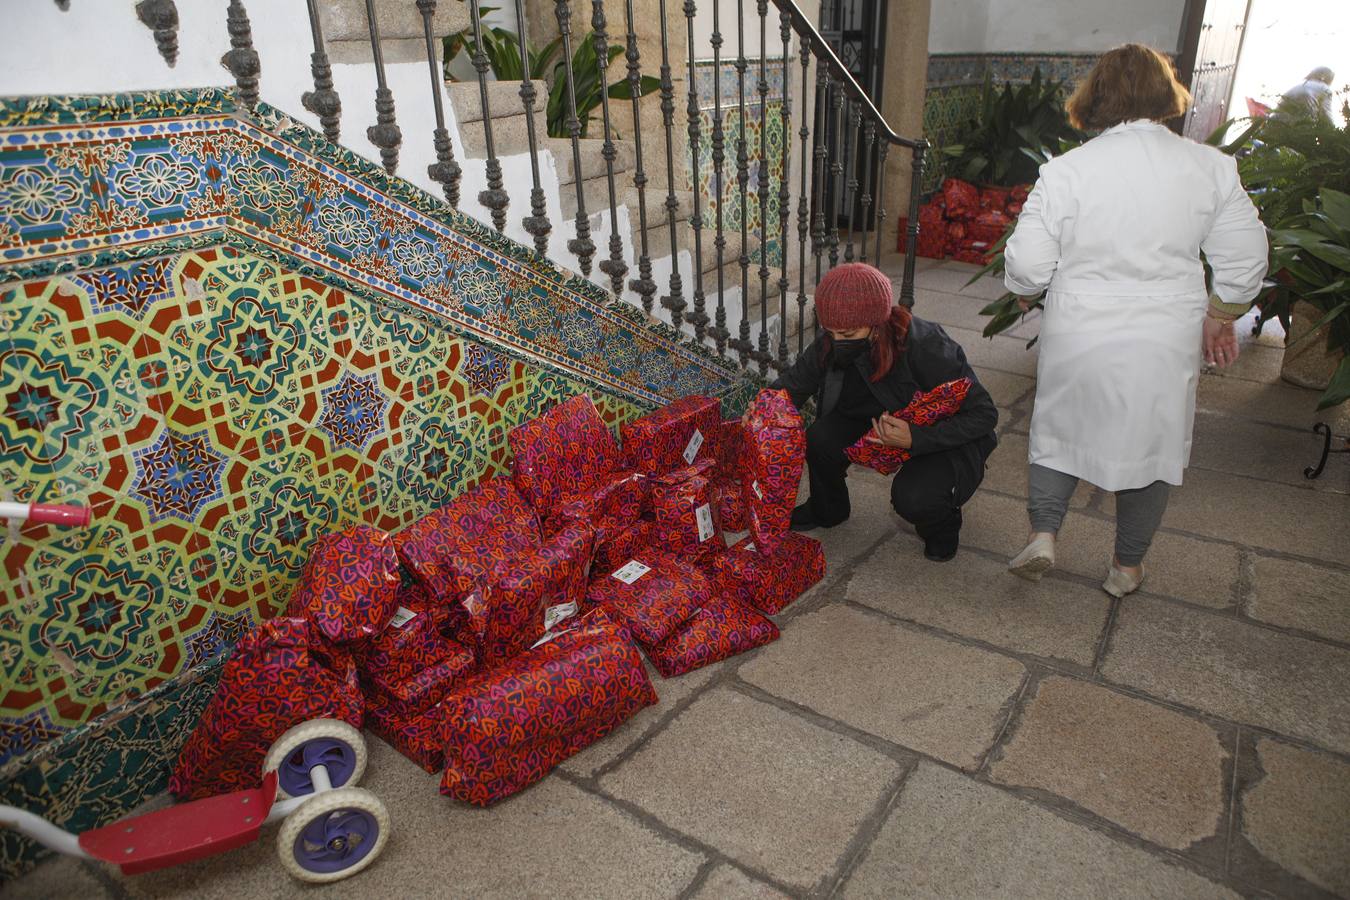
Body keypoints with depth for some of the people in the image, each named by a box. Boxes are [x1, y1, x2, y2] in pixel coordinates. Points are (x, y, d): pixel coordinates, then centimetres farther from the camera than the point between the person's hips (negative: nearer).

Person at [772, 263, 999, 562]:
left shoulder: (926, 349, -33)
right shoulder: (832, 345, -18)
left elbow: (984, 414, -25)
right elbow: (791, 386, -5)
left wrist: (915, 438, -37)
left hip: (947, 439, -5)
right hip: (876, 425, 5)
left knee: (913, 498, -34)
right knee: (820, 438, -23)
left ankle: (942, 523, 6)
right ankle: (826, 510, 10)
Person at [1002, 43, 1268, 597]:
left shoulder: (1065, 171, -12)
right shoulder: (1211, 167, -3)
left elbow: (1027, 264, -11)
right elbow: (1244, 261, 2)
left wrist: (1025, 293, 11)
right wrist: (1220, 318, 18)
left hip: (1080, 338, -2)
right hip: (1167, 343, 2)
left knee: (1059, 432, 20)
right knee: (1150, 444, 16)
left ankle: (1042, 534, 11)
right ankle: (1127, 568, 28)